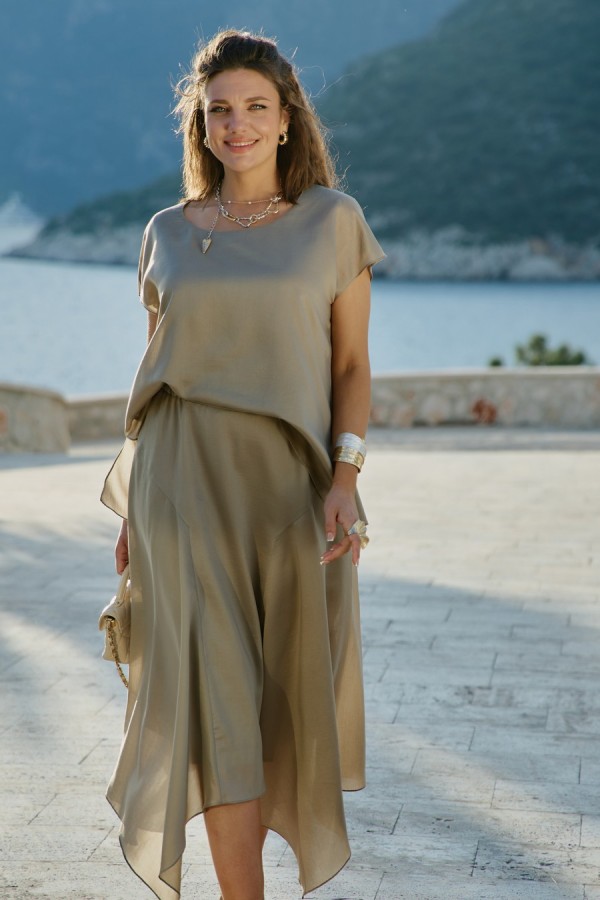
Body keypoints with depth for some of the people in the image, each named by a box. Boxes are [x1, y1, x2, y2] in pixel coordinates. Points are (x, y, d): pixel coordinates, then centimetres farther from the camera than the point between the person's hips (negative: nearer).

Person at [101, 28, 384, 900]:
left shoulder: (333, 220, 3)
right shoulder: (167, 234, 8)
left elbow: (352, 365, 1)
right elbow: (156, 368, 12)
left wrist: (343, 480, -13)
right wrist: (134, 509, 9)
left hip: (290, 485, 0)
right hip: (186, 484, 0)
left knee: (285, 702, 10)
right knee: (220, 696, -8)